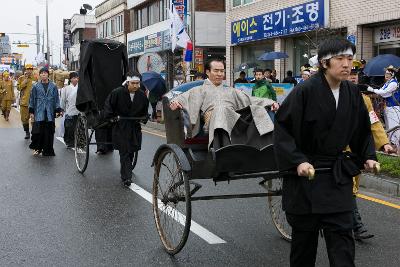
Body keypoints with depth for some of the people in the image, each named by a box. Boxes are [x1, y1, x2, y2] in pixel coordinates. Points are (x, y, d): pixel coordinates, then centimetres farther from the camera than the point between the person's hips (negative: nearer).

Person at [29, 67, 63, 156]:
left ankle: (47, 150, 12)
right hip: (39, 112, -1)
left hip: (50, 113, 1)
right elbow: (32, 99, 8)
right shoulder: (36, 86, 5)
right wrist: (31, 112, 4)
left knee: (49, 132, 2)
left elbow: (56, 99, 9)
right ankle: (37, 148, 10)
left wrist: (58, 110, 2)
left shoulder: (53, 86, 6)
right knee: (38, 131, -8)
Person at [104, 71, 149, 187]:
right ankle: (126, 177, -11)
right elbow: (108, 104, -4)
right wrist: (111, 117, -11)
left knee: (131, 151, 11)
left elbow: (144, 110, 18)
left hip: (135, 127, 5)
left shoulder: (142, 95, 1)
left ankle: (127, 170, 31)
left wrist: (144, 119, 7)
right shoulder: (117, 93, -14)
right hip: (120, 126, -4)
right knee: (124, 151, -10)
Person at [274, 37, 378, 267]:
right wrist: (297, 161, -22)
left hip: (338, 175, 4)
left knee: (341, 232, -1)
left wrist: (368, 157, 7)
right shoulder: (305, 91, -15)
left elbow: (363, 130, 17)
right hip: (305, 171, -4)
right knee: (304, 233, 9)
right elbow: (283, 129, -13)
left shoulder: (352, 93, 2)